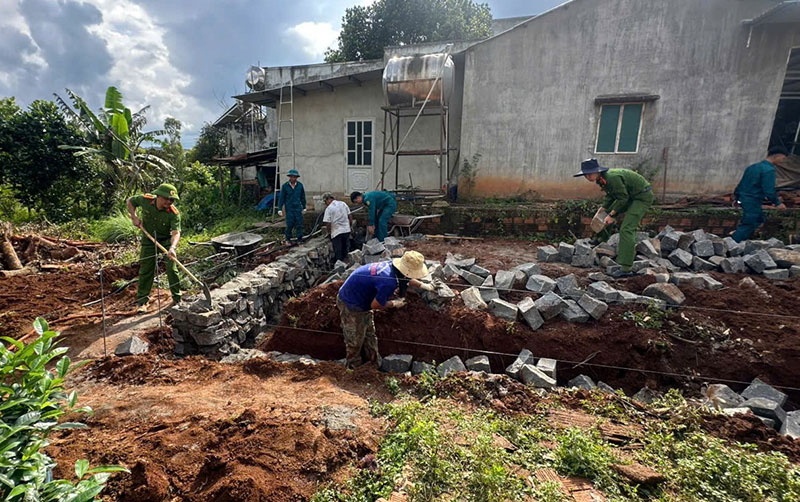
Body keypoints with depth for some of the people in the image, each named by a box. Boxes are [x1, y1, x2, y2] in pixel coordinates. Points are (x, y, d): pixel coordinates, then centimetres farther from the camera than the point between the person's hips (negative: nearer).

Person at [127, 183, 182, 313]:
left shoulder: (174, 213, -25)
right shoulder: (145, 200, -17)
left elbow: (176, 232, -37)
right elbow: (130, 201, 6)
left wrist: (172, 247, -54)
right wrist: (134, 217, -8)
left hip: (167, 240, -2)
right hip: (148, 240, 2)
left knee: (171, 269, -9)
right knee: (146, 270, 5)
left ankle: (177, 298, 7)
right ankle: (142, 302, 17)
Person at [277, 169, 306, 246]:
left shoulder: (300, 185, 0)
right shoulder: (285, 186, -5)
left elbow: (303, 197, 10)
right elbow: (281, 198, -2)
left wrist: (304, 208, 14)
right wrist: (280, 209, -5)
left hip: (298, 208, 1)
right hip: (289, 208, -1)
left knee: (299, 224, 0)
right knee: (290, 225, 1)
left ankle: (300, 240, 10)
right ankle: (288, 239, 20)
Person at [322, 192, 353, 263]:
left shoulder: (329, 208, -10)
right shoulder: (343, 203, 5)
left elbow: (328, 223, -12)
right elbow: (350, 216, 7)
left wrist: (329, 232, 4)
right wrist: (350, 225, 19)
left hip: (336, 232, -5)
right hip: (347, 230, 5)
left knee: (338, 251, 6)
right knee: (346, 249, 19)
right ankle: (346, 262, 28)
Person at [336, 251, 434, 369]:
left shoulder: (392, 266, -10)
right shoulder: (389, 282, -37)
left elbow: (406, 278, 15)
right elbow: (375, 305, -24)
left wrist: (423, 285, 21)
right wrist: (394, 304, -9)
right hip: (351, 305, -9)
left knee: (369, 337, 21)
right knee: (355, 342, 8)